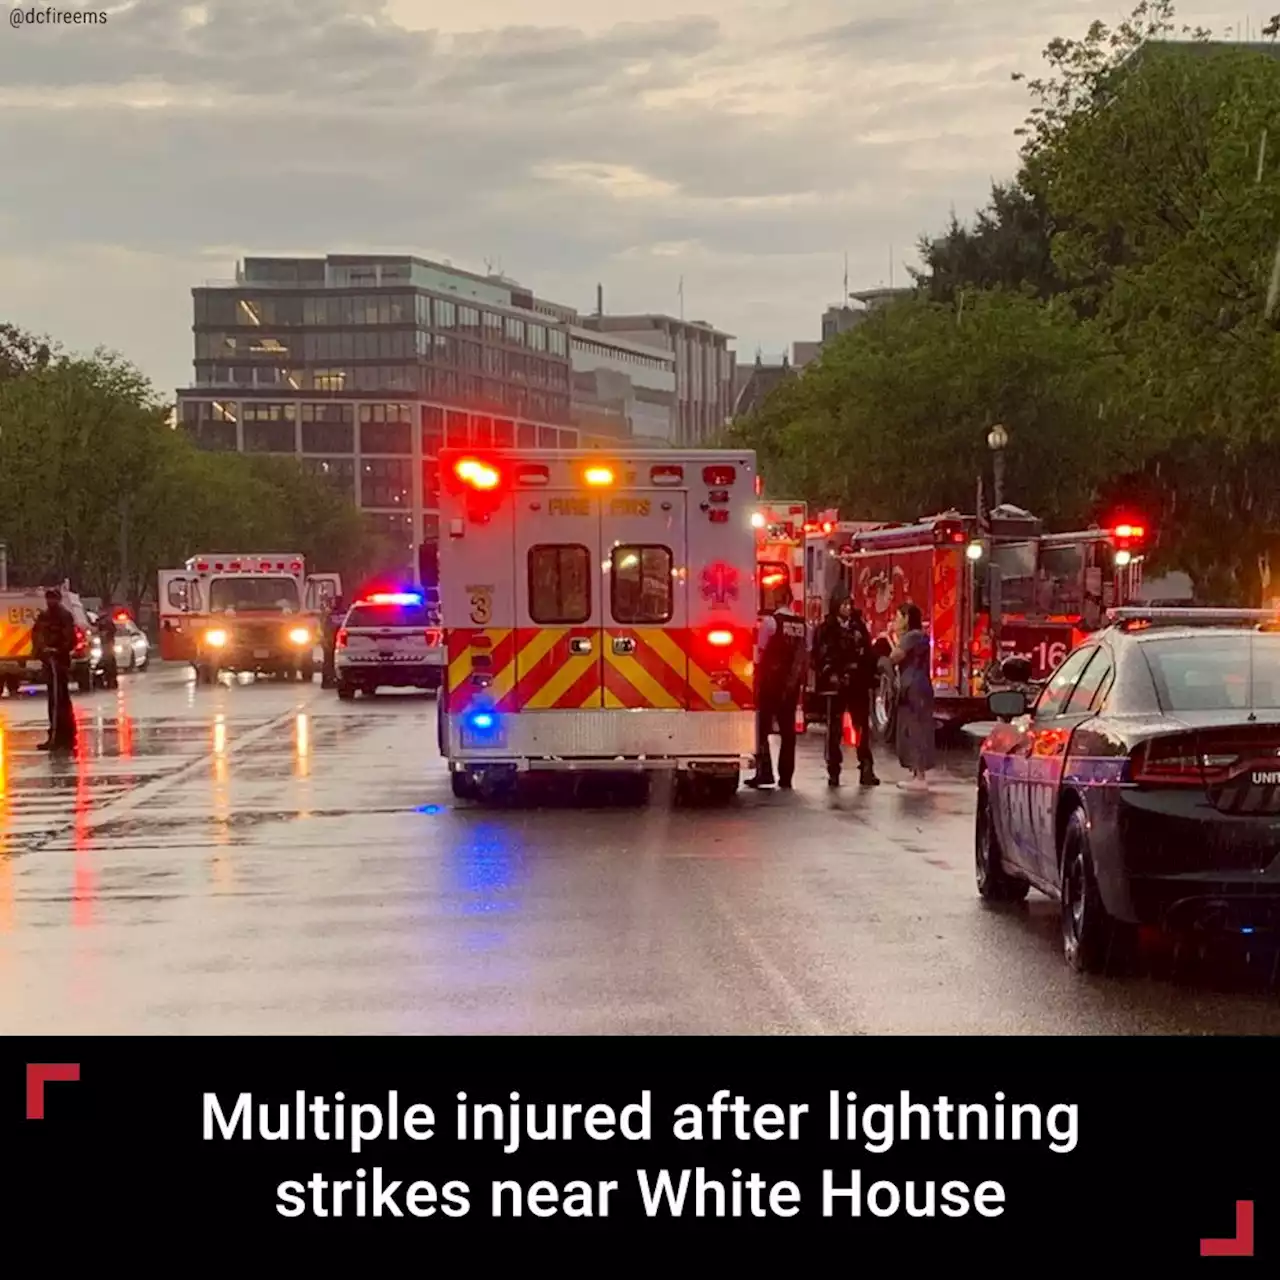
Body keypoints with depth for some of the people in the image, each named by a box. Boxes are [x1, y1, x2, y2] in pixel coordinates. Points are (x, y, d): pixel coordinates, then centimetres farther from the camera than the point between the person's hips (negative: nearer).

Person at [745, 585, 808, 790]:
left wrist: (758, 680, 2)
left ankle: (765, 773, -6)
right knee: (788, 730, 8)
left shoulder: (771, 621, -10)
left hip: (771, 682, -4)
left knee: (763, 728, 2)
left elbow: (761, 653, -9)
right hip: (791, 684, 5)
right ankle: (786, 777, 7)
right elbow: (805, 656, 5)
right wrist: (799, 679, 14)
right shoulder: (802, 624, 4)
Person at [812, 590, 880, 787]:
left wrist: (871, 675, 0)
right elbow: (820, 657, -6)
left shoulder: (859, 626, 10)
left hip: (858, 683, 3)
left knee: (863, 727, 1)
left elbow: (869, 653, 10)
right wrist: (829, 675, -18)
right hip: (836, 684, -3)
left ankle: (866, 770, 4)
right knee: (834, 729, 2)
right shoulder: (826, 629, -1)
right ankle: (833, 772, 6)